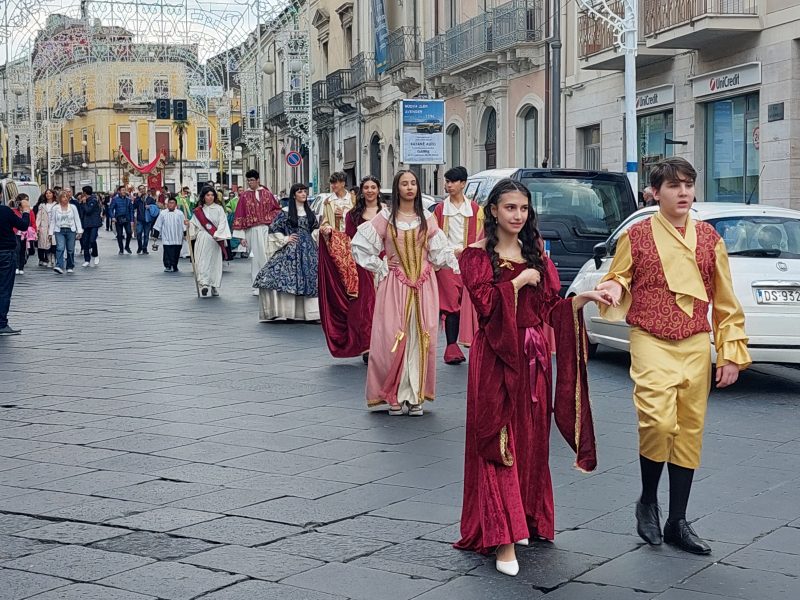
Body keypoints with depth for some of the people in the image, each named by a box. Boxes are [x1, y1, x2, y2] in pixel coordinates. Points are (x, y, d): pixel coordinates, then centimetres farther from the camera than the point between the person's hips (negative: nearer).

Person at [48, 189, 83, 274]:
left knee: (70, 250, 6)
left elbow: (77, 219, 6)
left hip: (71, 230, 1)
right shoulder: (56, 208, 5)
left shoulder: (73, 207, 5)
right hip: (59, 231, -1)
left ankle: (70, 267, 18)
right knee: (60, 248, -16)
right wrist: (51, 232, 4)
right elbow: (52, 221, 8)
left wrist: (79, 231, -1)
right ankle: (59, 266, -25)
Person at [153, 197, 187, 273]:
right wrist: (156, 235, 5)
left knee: (176, 254, 6)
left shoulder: (179, 213, 1)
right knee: (167, 254, -6)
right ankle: (167, 266, -1)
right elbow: (158, 225, 7)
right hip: (167, 238, -1)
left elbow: (183, 225, 6)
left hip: (177, 239, 1)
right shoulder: (163, 213, 3)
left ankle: (174, 266, 18)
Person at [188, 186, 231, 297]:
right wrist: (188, 224, -4)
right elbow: (194, 224, 14)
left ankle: (214, 286, 10)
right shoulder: (198, 210, 8)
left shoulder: (218, 209, 3)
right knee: (202, 261, -9)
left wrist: (217, 235, -13)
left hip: (215, 239, -1)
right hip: (202, 239, 1)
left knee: (215, 261, 3)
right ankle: (204, 284, -16)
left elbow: (222, 223, -5)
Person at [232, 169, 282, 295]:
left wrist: (270, 218, -2)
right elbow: (239, 215, 2)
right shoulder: (244, 196, 3)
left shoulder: (267, 193, 7)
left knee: (267, 256, -3)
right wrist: (241, 235, -3)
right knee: (256, 257, -1)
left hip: (266, 229, 1)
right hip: (252, 231, -1)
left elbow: (277, 209, 17)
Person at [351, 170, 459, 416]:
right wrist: (378, 267, -1)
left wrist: (453, 262, -5)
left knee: (421, 338, 0)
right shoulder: (386, 217, 2)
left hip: (424, 283, 2)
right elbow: (360, 244, 2)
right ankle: (394, 395, 4)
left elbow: (439, 251, 9)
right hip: (395, 283, -2)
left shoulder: (427, 218, 9)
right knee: (392, 336, -6)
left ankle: (415, 395, 8)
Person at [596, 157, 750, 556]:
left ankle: (677, 522, 18)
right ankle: (647, 501, 7)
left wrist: (731, 354, 5)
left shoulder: (708, 238, 7)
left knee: (688, 432, 7)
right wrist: (614, 289, -15)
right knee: (658, 422, -19)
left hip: (696, 346, 3)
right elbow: (617, 279, 10)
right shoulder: (636, 235, 0)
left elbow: (725, 301, 9)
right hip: (652, 343, -3)